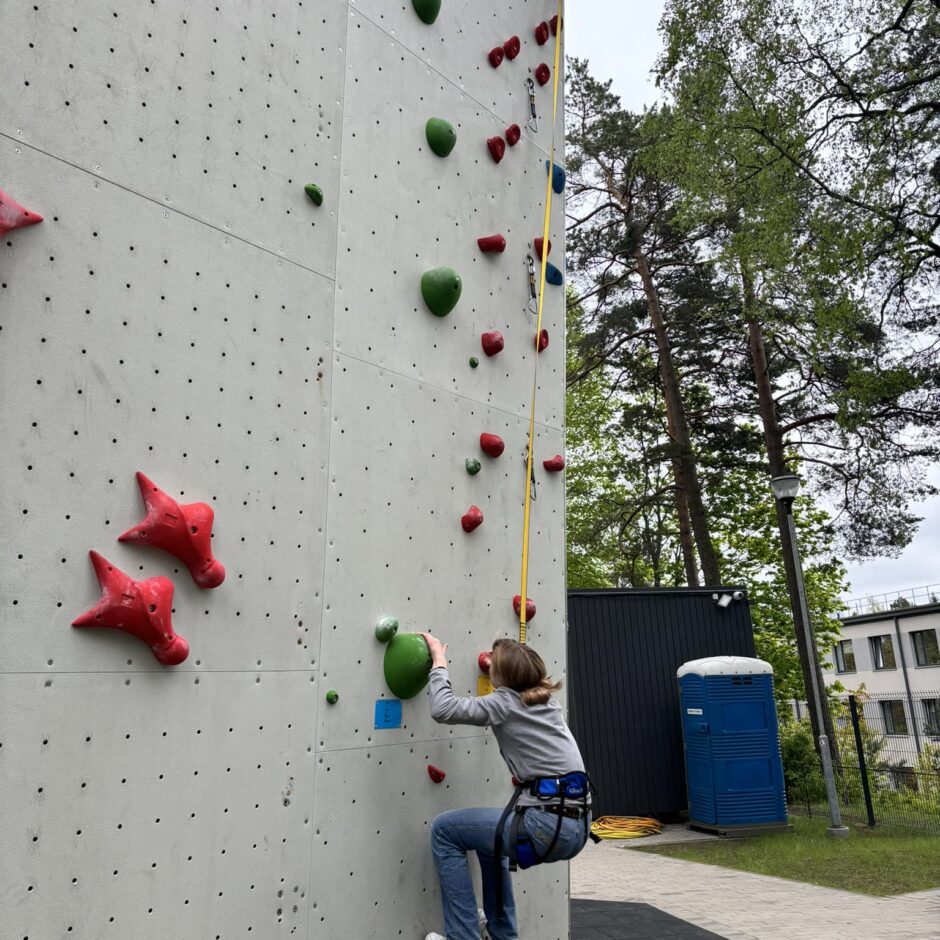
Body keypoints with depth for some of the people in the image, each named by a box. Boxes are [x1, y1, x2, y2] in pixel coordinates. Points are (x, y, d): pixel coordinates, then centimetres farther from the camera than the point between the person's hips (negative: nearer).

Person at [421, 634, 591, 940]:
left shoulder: (506, 703, -6)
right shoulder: (547, 701, 15)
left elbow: (443, 709, -14)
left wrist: (439, 660, -2)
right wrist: (504, 658, 39)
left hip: (550, 827, -9)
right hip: (576, 825, 9)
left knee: (444, 829, 6)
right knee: (489, 829, 33)